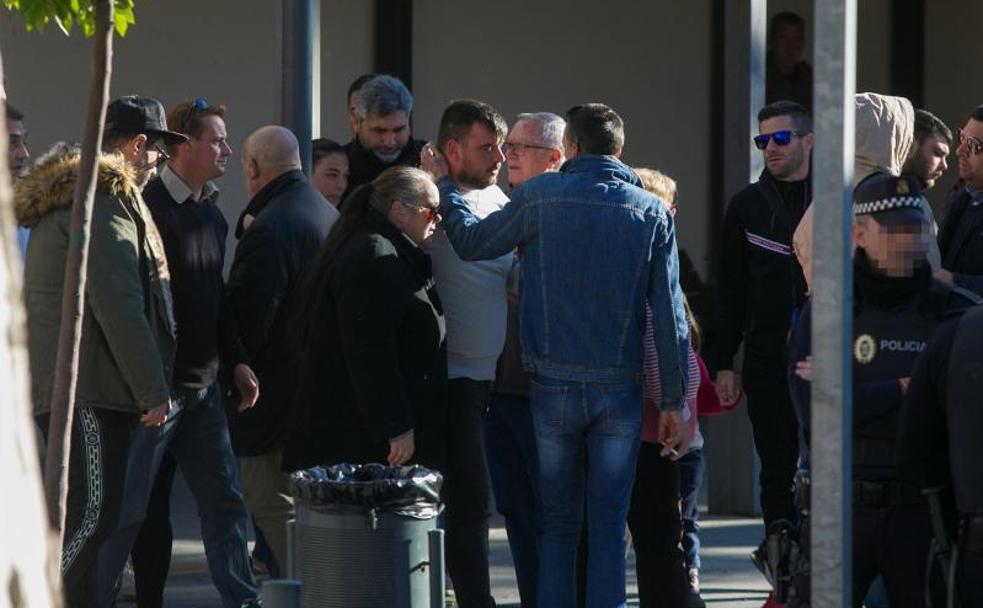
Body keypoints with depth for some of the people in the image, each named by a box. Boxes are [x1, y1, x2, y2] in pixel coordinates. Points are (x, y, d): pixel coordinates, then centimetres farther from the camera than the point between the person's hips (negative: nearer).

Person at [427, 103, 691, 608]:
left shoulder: (539, 196, -5)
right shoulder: (651, 212, 1)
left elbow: (470, 242, 8)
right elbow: (669, 315, 1)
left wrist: (443, 185, 25)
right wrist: (674, 402, 5)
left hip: (552, 386, -1)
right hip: (620, 390, 1)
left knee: (556, 524, 8)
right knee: (608, 526, 4)